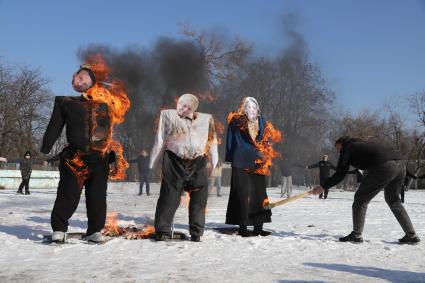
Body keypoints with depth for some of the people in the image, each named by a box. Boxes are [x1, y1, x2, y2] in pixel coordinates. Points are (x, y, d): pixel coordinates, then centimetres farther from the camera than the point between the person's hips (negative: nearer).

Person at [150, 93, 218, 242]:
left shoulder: (206, 119, 11)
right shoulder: (168, 115, 6)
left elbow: (212, 142, 15)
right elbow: (160, 141, 6)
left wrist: (214, 162, 13)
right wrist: (152, 161, 5)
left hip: (198, 164, 3)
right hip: (174, 163, -2)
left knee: (199, 199, 7)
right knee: (169, 197, -3)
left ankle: (196, 233, 18)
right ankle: (163, 232, 6)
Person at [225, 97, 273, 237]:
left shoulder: (261, 122, 15)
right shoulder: (236, 121, 1)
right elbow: (231, 141, 1)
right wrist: (231, 159, -5)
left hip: (257, 163, 5)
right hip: (241, 164, -5)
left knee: (259, 193, 5)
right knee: (243, 194, -6)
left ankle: (258, 226, 12)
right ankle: (243, 227, -2)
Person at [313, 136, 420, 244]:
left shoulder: (347, 149, 14)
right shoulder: (363, 144, 35)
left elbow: (340, 174, 9)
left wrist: (323, 187, 16)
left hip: (384, 167, -8)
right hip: (401, 165, 8)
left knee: (361, 198, 5)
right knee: (393, 200, 23)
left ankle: (356, 234, 3)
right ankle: (411, 235, 20)